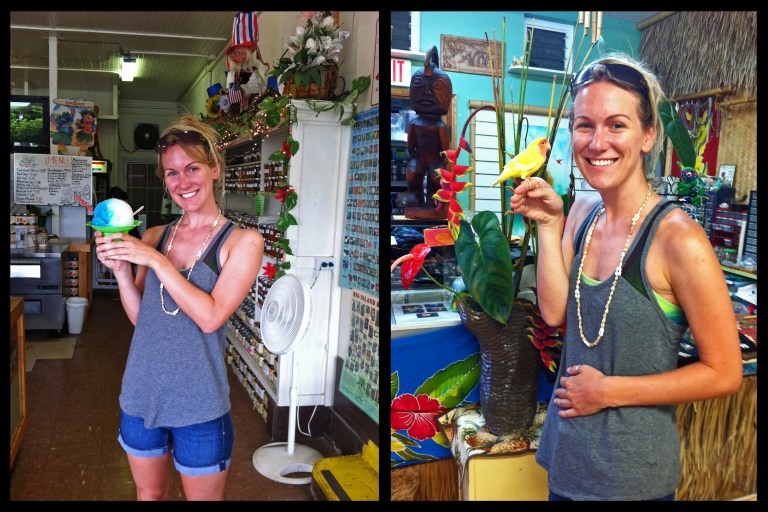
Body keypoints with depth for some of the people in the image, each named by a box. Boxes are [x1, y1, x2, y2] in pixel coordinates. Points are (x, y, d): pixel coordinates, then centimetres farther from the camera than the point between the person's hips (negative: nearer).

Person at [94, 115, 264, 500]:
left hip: (199, 404, -4)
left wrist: (155, 260, -20)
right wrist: (121, 269, -10)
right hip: (141, 393, 5)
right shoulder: (154, 237, 4)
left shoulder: (242, 241, -11)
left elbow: (211, 317, -20)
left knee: (203, 496, 15)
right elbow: (140, 318, 6)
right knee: (149, 494, 23)